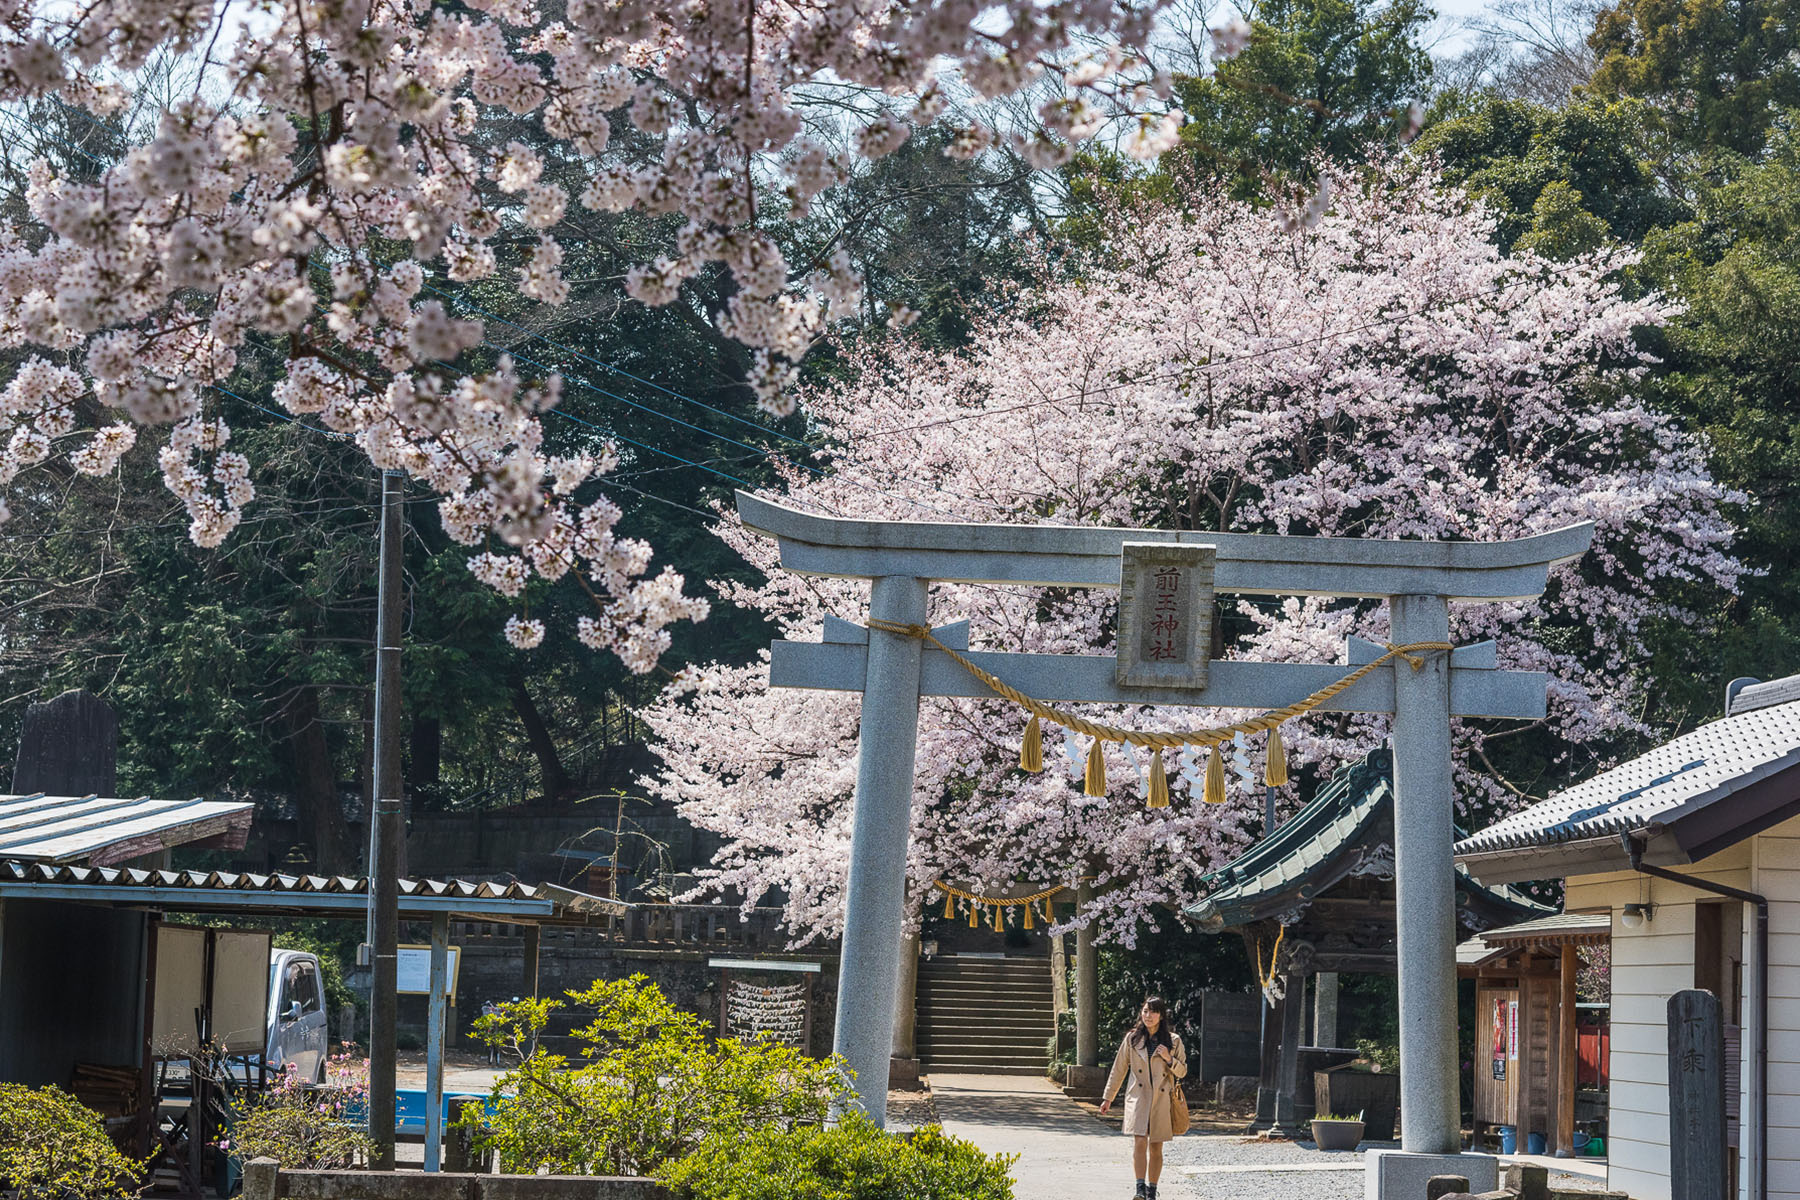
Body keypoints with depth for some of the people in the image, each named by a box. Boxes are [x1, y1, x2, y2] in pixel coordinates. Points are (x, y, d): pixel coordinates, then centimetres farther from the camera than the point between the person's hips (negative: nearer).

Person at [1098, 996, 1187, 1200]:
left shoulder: (1173, 1041, 3)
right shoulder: (1132, 1039, 5)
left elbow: (1182, 1071, 9)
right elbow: (1119, 1069, 11)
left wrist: (1169, 1059, -11)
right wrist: (1107, 1097, 11)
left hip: (1162, 1100, 1)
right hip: (1138, 1098, -1)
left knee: (1156, 1147, 6)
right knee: (1139, 1141, -17)